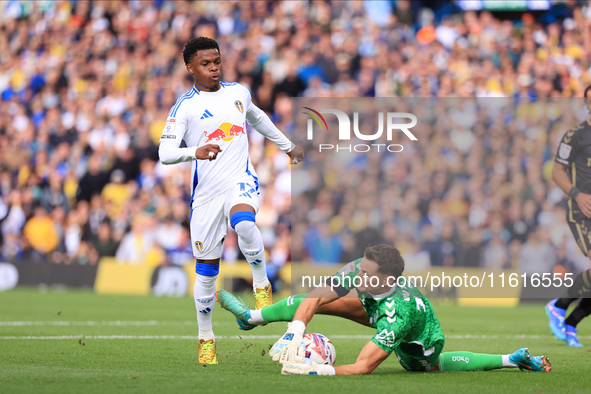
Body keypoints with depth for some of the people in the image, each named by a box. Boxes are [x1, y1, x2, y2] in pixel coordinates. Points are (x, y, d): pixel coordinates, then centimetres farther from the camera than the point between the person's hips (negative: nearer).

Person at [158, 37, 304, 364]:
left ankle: (261, 284, -15)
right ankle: (205, 338, 18)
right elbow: (165, 152, -15)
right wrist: (195, 152, -34)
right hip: (206, 191, -1)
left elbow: (257, 118, 31)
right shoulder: (184, 107, -4)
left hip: (242, 180, 1)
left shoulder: (238, 92, 9)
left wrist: (287, 146, 41)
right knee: (206, 267, 2)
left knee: (242, 222, -35)